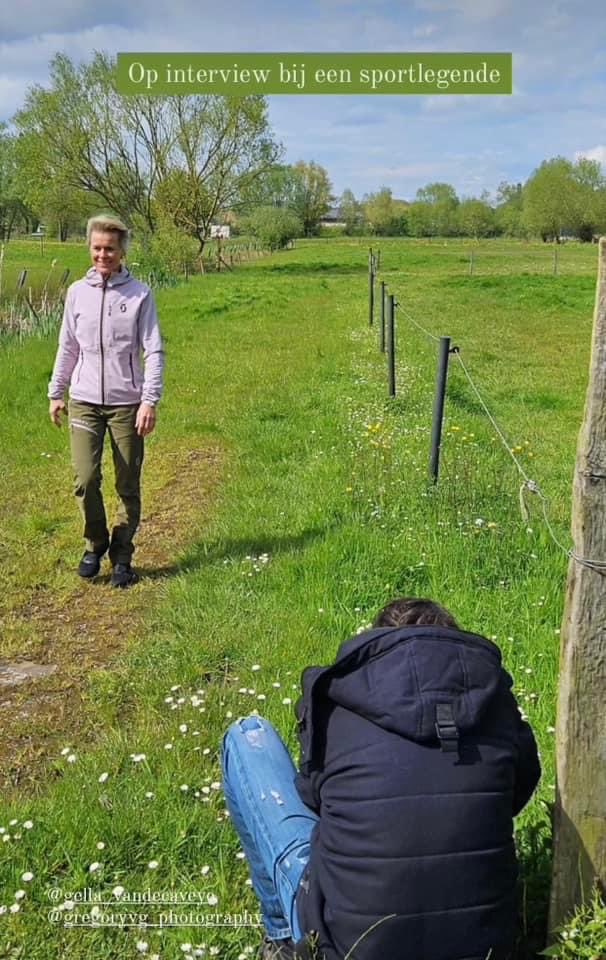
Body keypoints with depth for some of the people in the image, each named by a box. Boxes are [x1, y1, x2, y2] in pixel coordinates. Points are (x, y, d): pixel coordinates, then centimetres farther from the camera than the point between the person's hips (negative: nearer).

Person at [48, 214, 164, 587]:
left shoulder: (139, 294, -3)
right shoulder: (78, 292, 6)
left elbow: (154, 351, -5)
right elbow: (68, 347, 14)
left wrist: (150, 401, -12)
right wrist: (56, 393, 15)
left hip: (127, 403, -2)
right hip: (84, 401, 2)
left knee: (129, 487, 5)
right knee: (86, 480, -7)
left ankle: (122, 557, 20)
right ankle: (95, 544, 18)